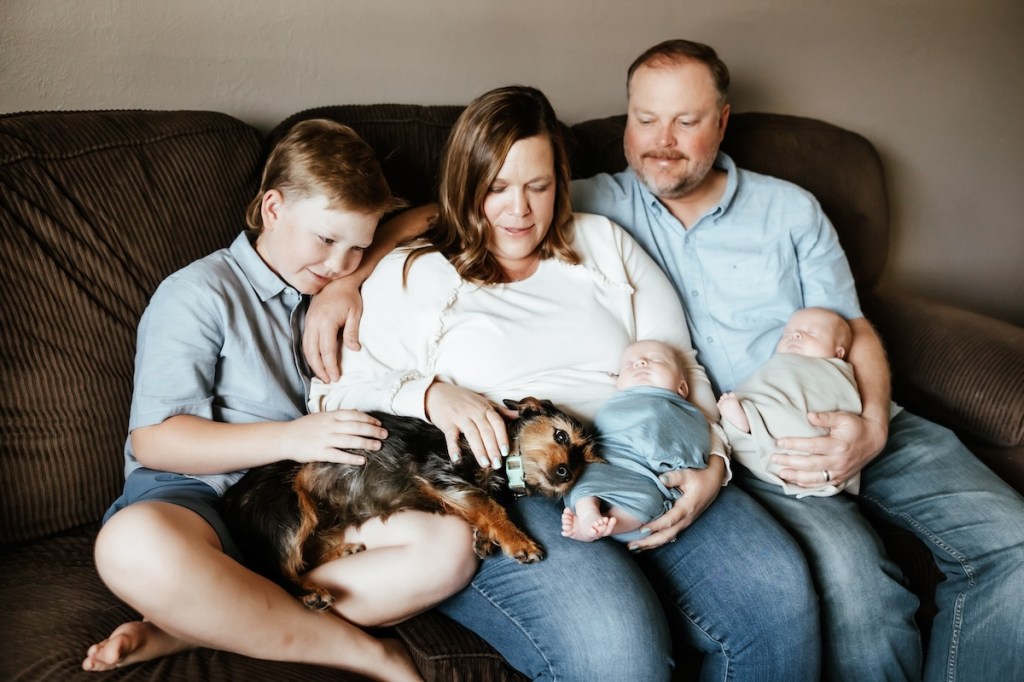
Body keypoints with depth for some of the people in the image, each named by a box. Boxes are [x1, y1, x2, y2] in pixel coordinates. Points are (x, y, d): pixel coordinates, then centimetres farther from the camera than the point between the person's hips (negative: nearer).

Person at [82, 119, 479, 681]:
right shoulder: (201, 294, -3)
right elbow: (152, 439, -10)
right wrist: (289, 438, -17)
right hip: (199, 496, -5)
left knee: (450, 547, -23)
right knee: (134, 545, -42)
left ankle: (190, 627, -25)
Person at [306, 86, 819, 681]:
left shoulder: (604, 244, 22)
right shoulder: (413, 274, 13)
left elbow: (681, 369, 17)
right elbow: (338, 391, 6)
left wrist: (710, 462, -1)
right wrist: (429, 393, -14)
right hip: (503, 493, -3)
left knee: (778, 591, -24)